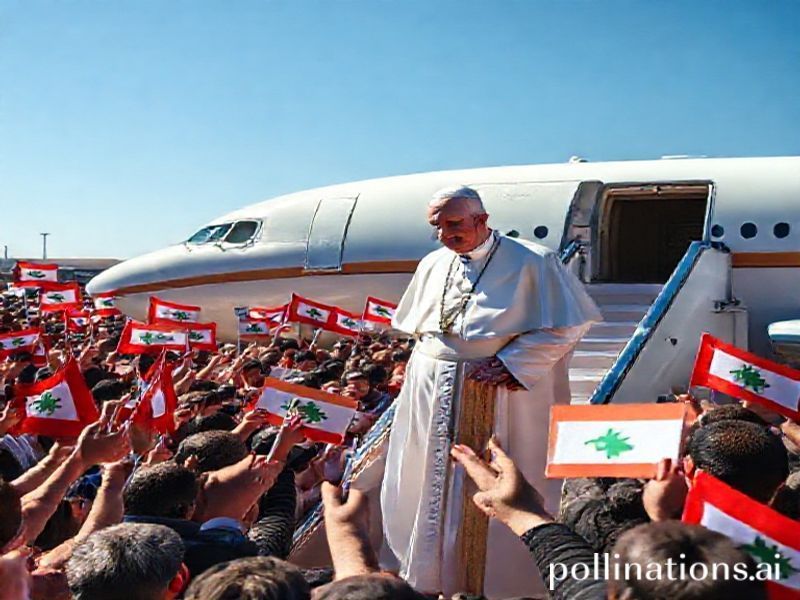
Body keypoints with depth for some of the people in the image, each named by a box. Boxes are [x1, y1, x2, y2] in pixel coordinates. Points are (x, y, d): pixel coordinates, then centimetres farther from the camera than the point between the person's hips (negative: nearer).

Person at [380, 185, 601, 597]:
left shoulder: (531, 262, -9)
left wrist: (510, 362, -17)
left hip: (501, 392, -6)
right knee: (427, 487, 12)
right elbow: (414, 327, 22)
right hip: (432, 396, 6)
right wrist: (431, 358, 6)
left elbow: (566, 326, -11)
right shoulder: (433, 265, 11)